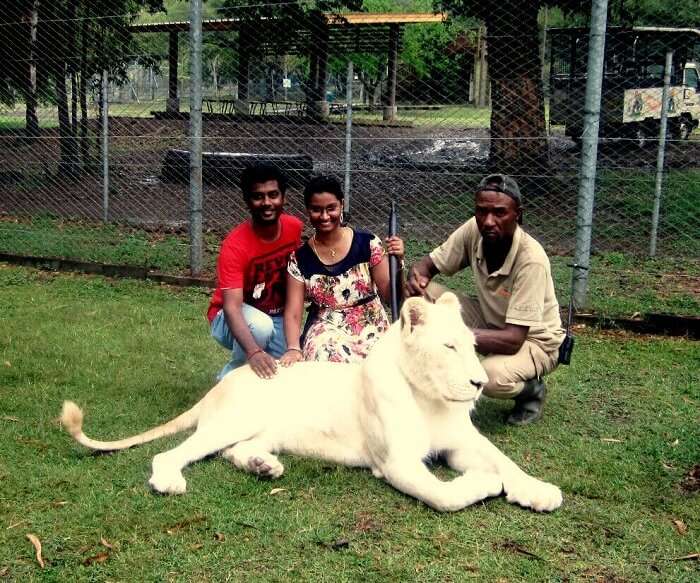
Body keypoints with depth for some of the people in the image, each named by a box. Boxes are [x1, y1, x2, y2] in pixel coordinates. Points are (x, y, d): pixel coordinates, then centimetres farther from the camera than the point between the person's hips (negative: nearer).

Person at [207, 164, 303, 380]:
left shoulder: (295, 228, -12)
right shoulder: (235, 245, -30)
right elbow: (232, 307, -39)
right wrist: (254, 352, -56)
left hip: (276, 317, 5)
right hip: (239, 319, -5)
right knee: (260, 326, -37)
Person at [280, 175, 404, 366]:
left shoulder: (368, 244, -5)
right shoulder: (300, 259, -2)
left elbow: (390, 296, -1)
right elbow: (293, 313, -2)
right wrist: (293, 348, -21)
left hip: (370, 328, 0)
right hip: (325, 331, 0)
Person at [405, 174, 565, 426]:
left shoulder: (531, 260, -32)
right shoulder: (474, 230, -16)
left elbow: (513, 340, -35)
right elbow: (427, 265, -6)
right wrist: (415, 278, -32)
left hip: (534, 341, -5)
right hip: (490, 322, 6)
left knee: (494, 377, -38)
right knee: (424, 293, -15)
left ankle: (532, 390, -1)